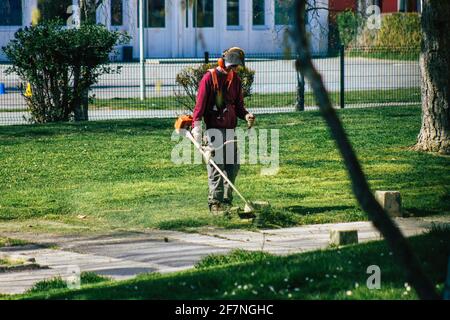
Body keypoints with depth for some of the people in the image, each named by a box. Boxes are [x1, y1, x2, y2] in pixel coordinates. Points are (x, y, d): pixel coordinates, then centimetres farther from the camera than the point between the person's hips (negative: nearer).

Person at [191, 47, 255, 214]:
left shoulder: (236, 80, 15)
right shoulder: (210, 77, -5)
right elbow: (200, 103, -12)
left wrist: (246, 115, -4)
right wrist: (196, 126, -25)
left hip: (230, 130, 7)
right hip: (214, 130, -7)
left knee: (233, 166, 5)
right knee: (216, 168, -9)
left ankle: (227, 202, 14)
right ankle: (215, 203, -6)